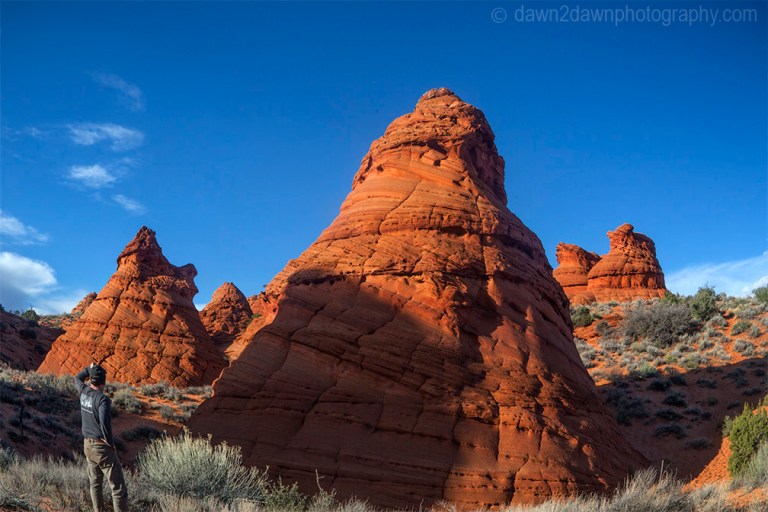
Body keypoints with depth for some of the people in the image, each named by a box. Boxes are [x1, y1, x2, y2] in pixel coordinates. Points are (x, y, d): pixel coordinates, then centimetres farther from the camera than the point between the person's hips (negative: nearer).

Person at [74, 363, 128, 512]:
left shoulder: (84, 391, 0)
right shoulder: (103, 399, -21)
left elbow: (77, 379, 25)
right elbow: (105, 422, -36)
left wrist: (90, 368, 22)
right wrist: (110, 443, -22)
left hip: (88, 445, 8)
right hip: (103, 448, -8)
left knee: (95, 484, 23)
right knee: (118, 488, -6)